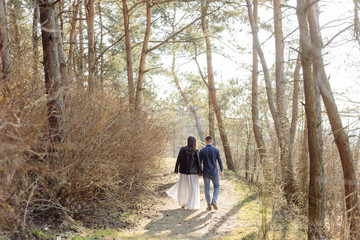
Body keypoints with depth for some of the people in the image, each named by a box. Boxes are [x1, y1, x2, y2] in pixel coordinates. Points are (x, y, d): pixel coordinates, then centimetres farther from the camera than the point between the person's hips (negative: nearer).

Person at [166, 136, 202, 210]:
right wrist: (200, 173, -2)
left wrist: (176, 170, 3)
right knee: (193, 189, 8)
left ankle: (183, 204, 22)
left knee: (183, 187, 16)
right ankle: (191, 205, 7)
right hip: (193, 173, -2)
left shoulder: (182, 149, -6)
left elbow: (178, 160, -4)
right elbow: (198, 162, -10)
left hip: (184, 172, 2)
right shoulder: (196, 151, -10)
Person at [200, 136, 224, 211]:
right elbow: (220, 161, -3)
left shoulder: (202, 151, -3)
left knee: (207, 189, 8)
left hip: (206, 173, 0)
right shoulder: (216, 150, -5)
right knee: (216, 186, 17)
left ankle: (209, 205, 9)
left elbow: (200, 162, -1)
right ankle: (214, 201, -1)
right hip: (214, 172, 0)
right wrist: (222, 171, 6)